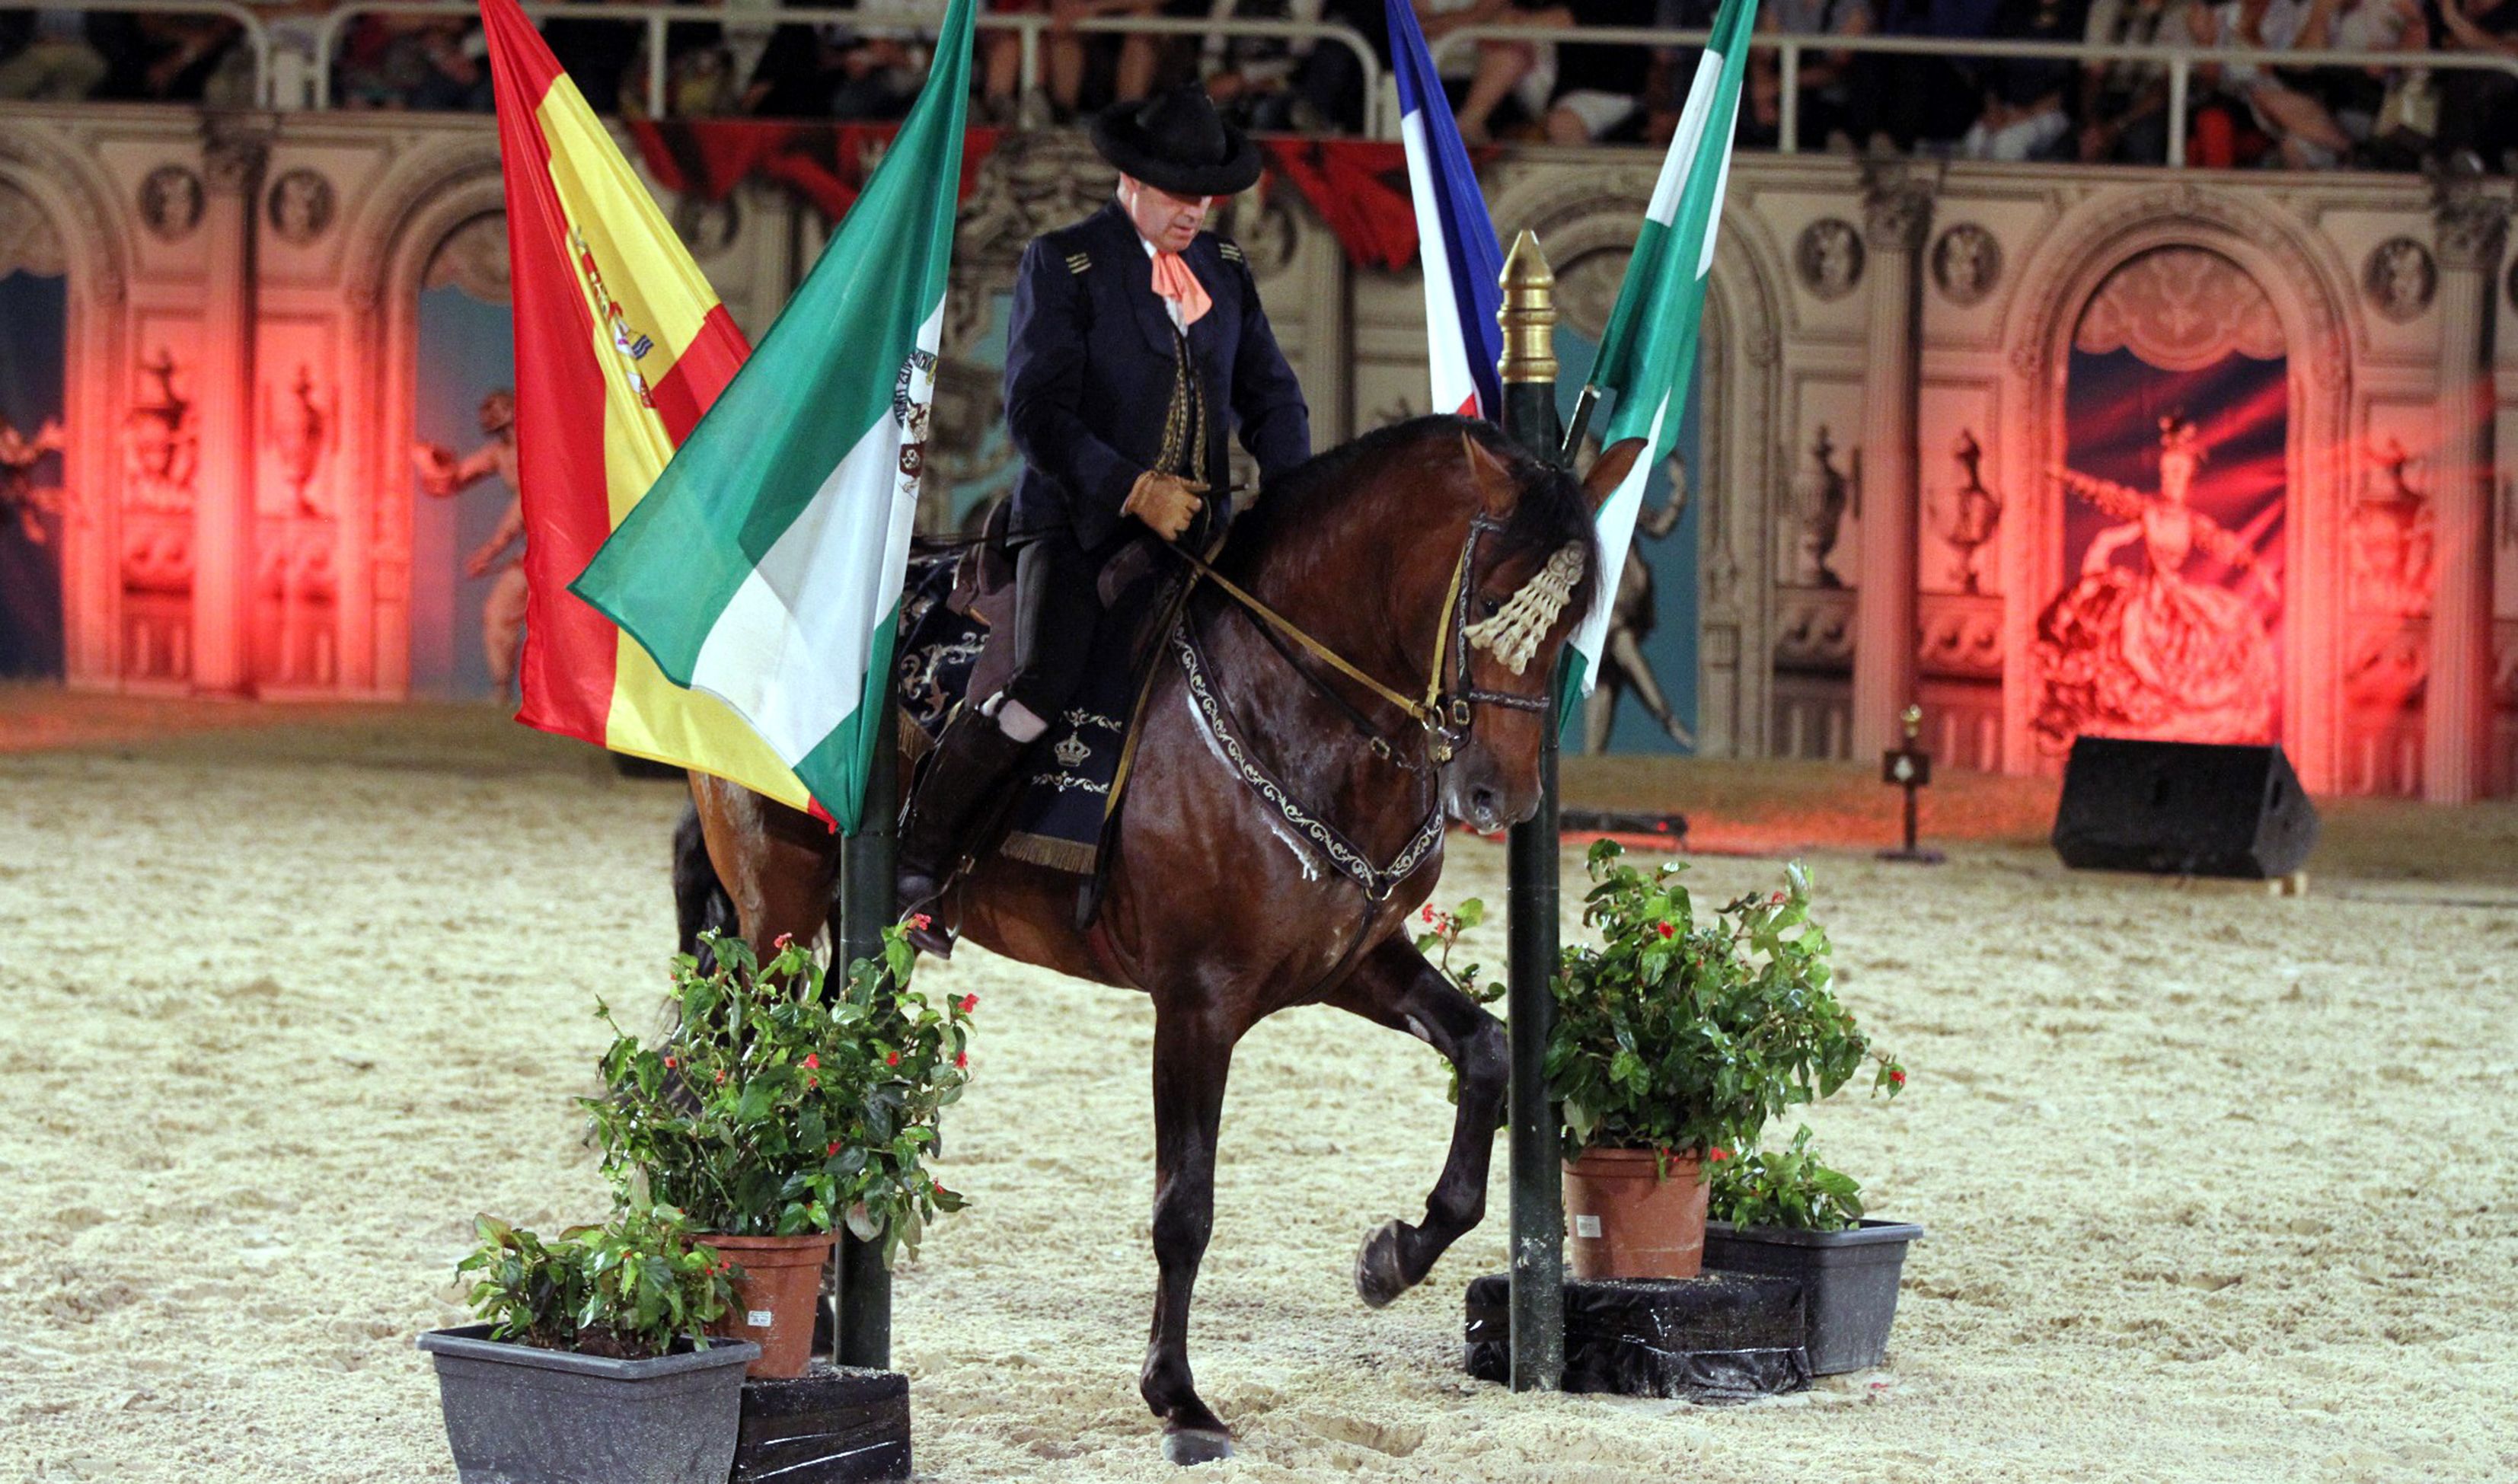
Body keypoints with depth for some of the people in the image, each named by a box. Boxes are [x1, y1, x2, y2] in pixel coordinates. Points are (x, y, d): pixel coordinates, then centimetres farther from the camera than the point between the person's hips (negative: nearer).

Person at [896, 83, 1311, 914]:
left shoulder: (1224, 270, 15)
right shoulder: (1062, 265, -2)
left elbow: (1271, 397, 16)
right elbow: (1036, 413, -10)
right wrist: (1134, 490, -19)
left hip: (1196, 530, 6)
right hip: (1080, 525, -6)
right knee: (1042, 689, -25)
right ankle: (917, 857, -12)